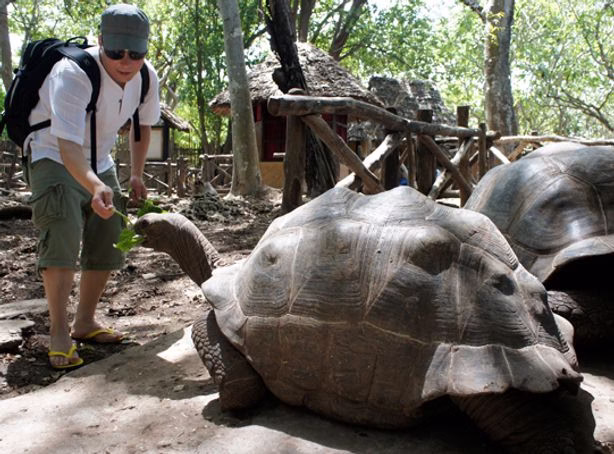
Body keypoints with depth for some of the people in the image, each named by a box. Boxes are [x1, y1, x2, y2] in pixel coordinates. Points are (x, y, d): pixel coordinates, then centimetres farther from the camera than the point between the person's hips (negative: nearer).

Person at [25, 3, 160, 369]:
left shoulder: (148, 77, -14)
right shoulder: (73, 74, -33)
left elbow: (143, 124, 6)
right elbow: (68, 146, -43)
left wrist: (136, 175, 5)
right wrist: (95, 188, -60)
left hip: (99, 161, 7)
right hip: (54, 156, -6)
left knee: (109, 240, 6)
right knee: (62, 238, -23)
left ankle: (85, 321, 22)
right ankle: (59, 333, -13)